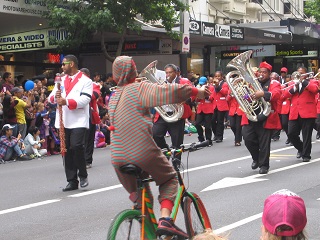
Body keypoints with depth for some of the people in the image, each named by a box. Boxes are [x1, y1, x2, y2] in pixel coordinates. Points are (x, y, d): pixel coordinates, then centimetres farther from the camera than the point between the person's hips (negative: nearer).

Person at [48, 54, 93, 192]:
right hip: (63, 121, 6)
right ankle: (72, 181, 15)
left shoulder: (85, 81, -1)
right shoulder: (61, 80, 17)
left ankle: (83, 175, 3)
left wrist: (66, 101, -26)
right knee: (67, 150, 6)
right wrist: (55, 97, -13)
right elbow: (51, 98, 12)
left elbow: (84, 100, -15)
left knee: (76, 146, -19)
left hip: (79, 121, -6)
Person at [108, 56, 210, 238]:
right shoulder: (139, 88, -6)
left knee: (139, 195, 25)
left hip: (118, 157, 6)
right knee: (169, 179, 15)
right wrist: (196, 91, -5)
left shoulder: (114, 97, 17)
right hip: (143, 152, -6)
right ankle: (165, 219, -5)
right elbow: (168, 92, -16)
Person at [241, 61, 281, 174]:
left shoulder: (274, 83, 3)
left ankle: (264, 165, 13)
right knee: (248, 138, -5)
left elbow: (276, 94, -17)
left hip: (266, 118, -4)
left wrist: (263, 94, -34)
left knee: (264, 143, -1)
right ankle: (256, 158, 20)